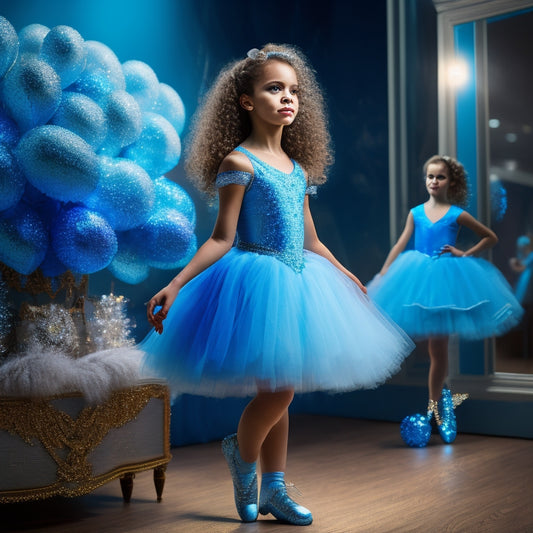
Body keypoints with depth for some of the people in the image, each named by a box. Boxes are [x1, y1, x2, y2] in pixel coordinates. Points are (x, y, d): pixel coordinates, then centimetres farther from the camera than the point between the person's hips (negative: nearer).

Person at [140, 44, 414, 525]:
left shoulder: (298, 168, 12)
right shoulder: (239, 162, -9)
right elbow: (222, 239, -12)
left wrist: (348, 279, 27)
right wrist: (175, 286, -22)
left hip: (297, 282, 7)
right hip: (257, 280, -7)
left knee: (281, 392, 11)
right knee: (277, 389, -11)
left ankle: (273, 490, 23)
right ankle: (242, 455, 21)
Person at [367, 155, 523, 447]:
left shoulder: (456, 214, -1)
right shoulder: (416, 212, 5)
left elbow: (491, 237, 7)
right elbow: (400, 245, 4)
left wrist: (465, 254, -3)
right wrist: (381, 277, -1)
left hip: (444, 279, -2)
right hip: (417, 279, 2)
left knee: (437, 348, 2)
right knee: (434, 346, 4)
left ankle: (434, 405, 14)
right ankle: (437, 401, 17)